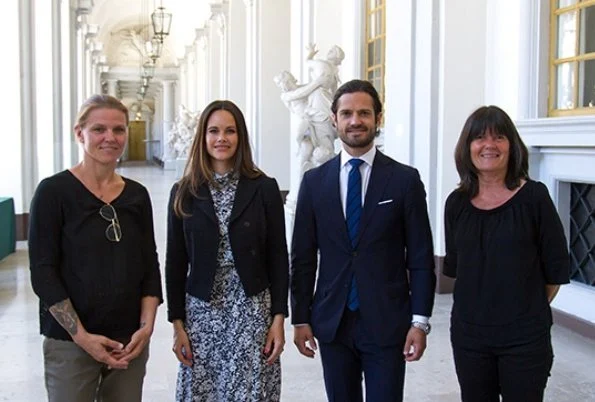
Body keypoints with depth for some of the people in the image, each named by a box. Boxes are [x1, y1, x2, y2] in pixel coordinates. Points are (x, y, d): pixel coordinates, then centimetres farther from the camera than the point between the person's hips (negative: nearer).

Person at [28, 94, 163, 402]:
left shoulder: (137, 195, 5)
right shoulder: (54, 191, -7)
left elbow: (149, 267, 7)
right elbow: (43, 273, -10)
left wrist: (146, 327, -5)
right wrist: (82, 336, -14)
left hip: (130, 342, 4)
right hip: (70, 342, -4)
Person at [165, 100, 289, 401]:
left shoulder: (264, 188, -1)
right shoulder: (184, 192, 2)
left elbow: (278, 257, 0)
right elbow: (175, 263, 3)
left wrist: (278, 318, -4)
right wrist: (177, 323, 0)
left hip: (252, 310, -1)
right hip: (201, 312, 1)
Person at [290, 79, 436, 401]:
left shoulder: (405, 179, -2)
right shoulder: (314, 181, 3)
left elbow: (421, 257, -2)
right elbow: (302, 256, 5)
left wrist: (420, 321, -7)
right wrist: (300, 318, 3)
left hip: (387, 322, -2)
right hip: (331, 322, 2)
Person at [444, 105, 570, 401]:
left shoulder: (533, 196, -7)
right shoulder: (457, 203, 3)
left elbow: (556, 268, -2)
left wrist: (530, 308, 5)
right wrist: (481, 303, 10)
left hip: (525, 337, -3)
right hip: (469, 333, 3)